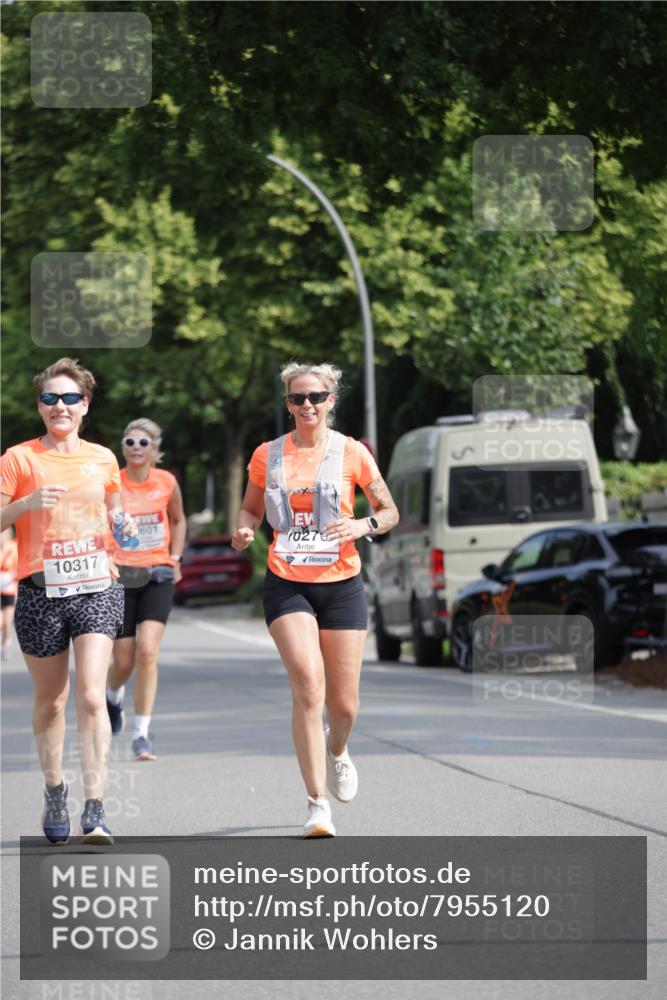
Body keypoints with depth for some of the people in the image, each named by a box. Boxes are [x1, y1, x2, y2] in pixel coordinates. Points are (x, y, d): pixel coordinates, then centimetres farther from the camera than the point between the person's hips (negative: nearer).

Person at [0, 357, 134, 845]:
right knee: (50, 701, 9)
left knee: (91, 696, -13)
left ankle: (95, 808, -16)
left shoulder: (102, 458, 10)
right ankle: (54, 791, 31)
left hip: (97, 588, 1)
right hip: (41, 590, -1)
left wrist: (124, 525, 5)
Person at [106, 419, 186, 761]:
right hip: (121, 577, -1)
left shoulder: (167, 483, 1)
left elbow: (178, 520, 20)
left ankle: (141, 734, -9)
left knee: (148, 653, -15)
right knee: (124, 661, 4)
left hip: (158, 575, 1)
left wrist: (175, 558, 9)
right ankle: (113, 695, 42)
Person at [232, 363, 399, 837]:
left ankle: (337, 751, 42)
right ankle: (318, 804, -17)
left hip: (341, 585, 0)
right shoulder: (267, 455, 4)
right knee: (308, 686, -19)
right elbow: (251, 509, 18)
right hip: (286, 584, 0)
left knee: (344, 703, 4)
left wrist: (363, 525, -13)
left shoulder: (351, 453, 0)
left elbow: (390, 511, 8)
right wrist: (245, 530, -5)